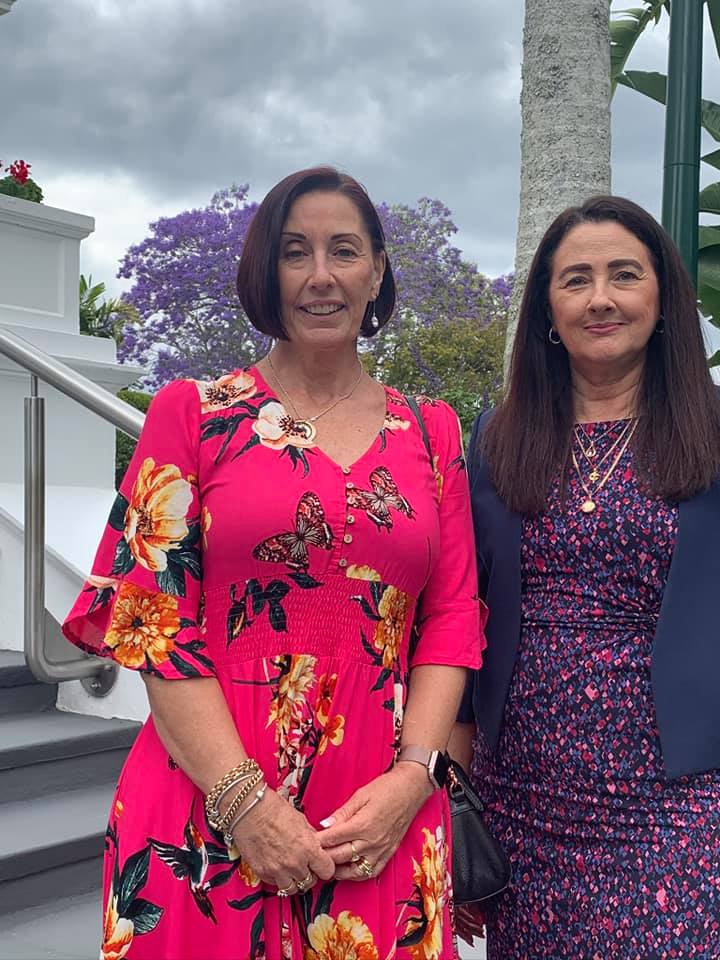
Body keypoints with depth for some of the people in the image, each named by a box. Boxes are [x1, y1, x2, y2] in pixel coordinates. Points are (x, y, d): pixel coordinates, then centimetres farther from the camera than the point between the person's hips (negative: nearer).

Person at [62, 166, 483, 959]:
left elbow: (454, 618, 5)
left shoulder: (431, 433, 8)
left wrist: (411, 779, -8)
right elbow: (153, 622, -5)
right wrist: (245, 802, -13)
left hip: (384, 826, 2)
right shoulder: (193, 414, 0)